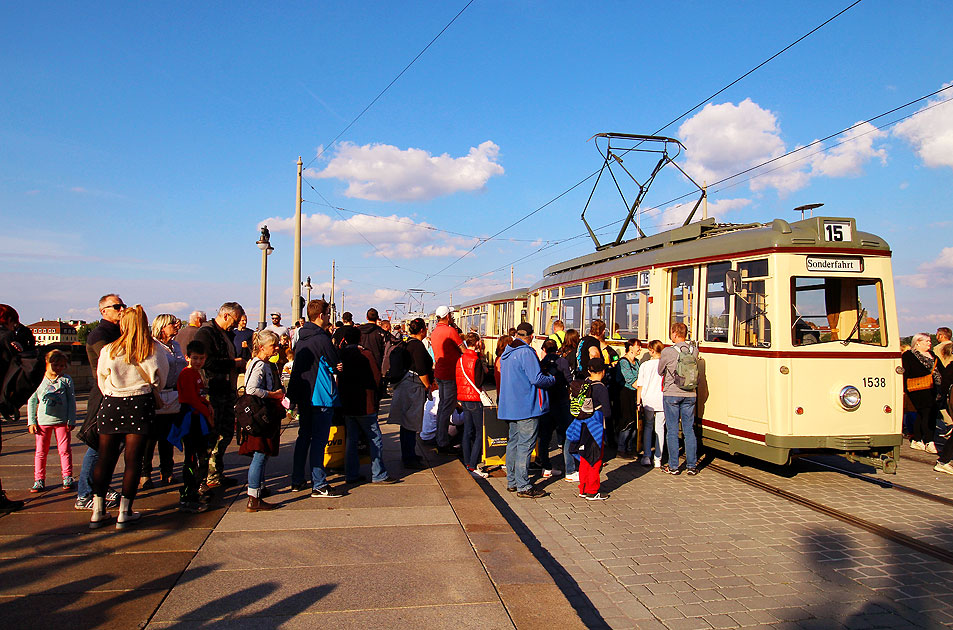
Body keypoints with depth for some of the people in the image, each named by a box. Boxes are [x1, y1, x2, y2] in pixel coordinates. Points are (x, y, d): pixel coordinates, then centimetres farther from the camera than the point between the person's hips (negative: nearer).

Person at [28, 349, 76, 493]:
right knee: (41, 451, 6)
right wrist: (31, 422, 1)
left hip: (62, 421, -1)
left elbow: (72, 400, 3)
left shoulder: (66, 380, 1)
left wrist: (71, 420, -1)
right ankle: (39, 480, 15)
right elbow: (31, 401, 6)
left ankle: (67, 477, 13)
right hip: (43, 421, 1)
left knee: (64, 450, 4)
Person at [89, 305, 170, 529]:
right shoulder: (154, 350, -3)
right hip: (141, 405, -1)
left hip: (111, 404, 1)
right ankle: (124, 513, 8)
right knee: (133, 459, 5)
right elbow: (159, 381, 6)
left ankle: (97, 512, 15)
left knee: (105, 458, 10)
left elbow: (102, 381, 9)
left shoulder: (108, 350, -2)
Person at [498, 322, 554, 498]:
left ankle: (512, 481, 24)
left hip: (510, 407, 9)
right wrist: (552, 379, -3)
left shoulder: (506, 353, 12)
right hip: (527, 407, -9)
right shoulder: (526, 352, -17)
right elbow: (537, 379, -23)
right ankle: (523, 487, -1)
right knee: (525, 446, -5)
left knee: (513, 443, 16)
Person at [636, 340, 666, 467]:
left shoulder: (645, 365, -4)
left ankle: (646, 457, 11)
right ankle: (657, 459, 9)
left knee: (648, 427, 15)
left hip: (648, 401, 0)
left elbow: (640, 386, -1)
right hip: (662, 401, 0)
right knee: (660, 429, 8)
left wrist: (638, 402, 6)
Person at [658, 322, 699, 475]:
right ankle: (692, 466, 14)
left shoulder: (667, 352, -12)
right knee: (689, 430, 10)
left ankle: (673, 466, 9)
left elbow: (660, 372, 2)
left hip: (671, 394, -3)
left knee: (672, 431, 4)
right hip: (690, 394, 3)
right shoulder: (694, 350, -2)